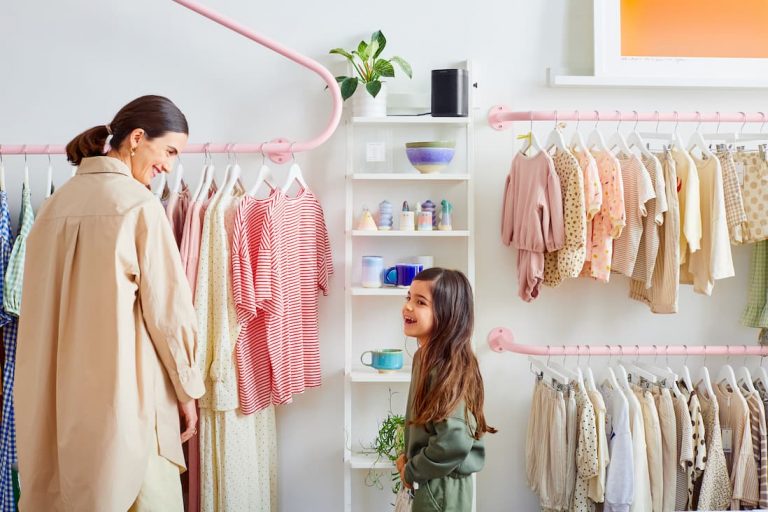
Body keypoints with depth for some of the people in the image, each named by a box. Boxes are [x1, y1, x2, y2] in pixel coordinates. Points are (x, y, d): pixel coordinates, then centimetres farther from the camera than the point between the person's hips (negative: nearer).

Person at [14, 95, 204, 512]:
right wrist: (187, 387, -1)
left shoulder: (57, 202, 7)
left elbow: (42, 303, 11)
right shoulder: (139, 203, -11)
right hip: (123, 387, -6)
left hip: (57, 388, 7)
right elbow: (167, 308, -11)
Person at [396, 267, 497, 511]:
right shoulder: (424, 356, 2)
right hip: (428, 482, 8)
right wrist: (409, 457, 4)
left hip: (442, 486, -8)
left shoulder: (448, 367, -25)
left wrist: (411, 471, -17)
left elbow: (455, 441, -31)